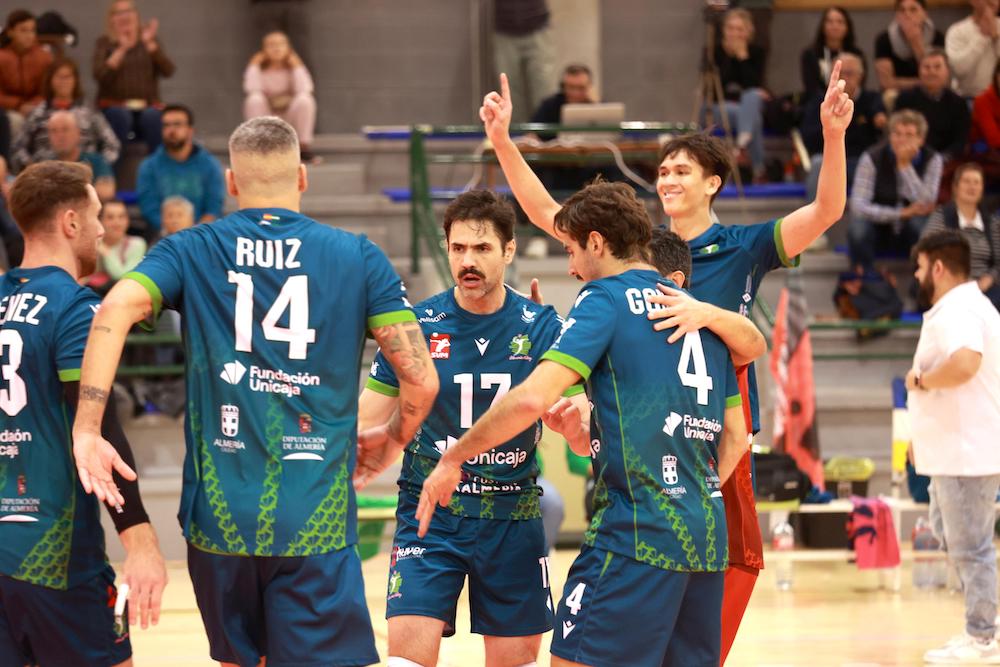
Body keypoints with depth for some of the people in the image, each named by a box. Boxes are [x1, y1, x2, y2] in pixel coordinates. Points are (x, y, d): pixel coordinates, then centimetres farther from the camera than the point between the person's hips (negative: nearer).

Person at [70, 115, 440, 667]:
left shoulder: (192, 250, 6)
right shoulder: (357, 256, 4)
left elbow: (117, 307, -14)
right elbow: (421, 378, 0)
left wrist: (86, 429, -14)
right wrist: (391, 436, 21)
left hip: (220, 516, 2)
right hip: (315, 520, -2)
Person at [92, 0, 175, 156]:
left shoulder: (150, 38, 11)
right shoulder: (104, 43, 7)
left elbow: (168, 71, -3)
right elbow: (100, 75, -10)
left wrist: (150, 44, -15)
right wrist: (121, 50, -18)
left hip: (148, 106, 1)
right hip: (114, 105, -1)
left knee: (153, 117, -32)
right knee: (121, 116, -34)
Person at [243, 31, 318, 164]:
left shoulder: (293, 67, -1)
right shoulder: (259, 68, -2)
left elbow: (304, 89, -18)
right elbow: (252, 89, -21)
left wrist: (297, 66, -18)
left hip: (291, 120, 0)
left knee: (305, 100, -30)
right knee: (255, 100, -32)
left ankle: (304, 147, -22)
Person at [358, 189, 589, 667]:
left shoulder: (541, 326, -1)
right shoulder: (418, 325, -2)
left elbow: (583, 437, -3)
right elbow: (367, 417, 4)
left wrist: (578, 420, -26)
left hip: (512, 516, 1)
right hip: (428, 514, -1)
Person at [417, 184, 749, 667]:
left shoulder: (607, 298, -4)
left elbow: (534, 397, -16)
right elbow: (735, 437, 21)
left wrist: (453, 459, -7)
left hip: (637, 533, -8)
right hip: (707, 536, 8)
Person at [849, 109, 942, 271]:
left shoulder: (932, 160, -8)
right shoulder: (872, 158, -13)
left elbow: (926, 205, -22)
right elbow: (859, 207, -22)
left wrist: (905, 165, -28)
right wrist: (901, 213, -29)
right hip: (879, 229, -1)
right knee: (858, 228, -34)